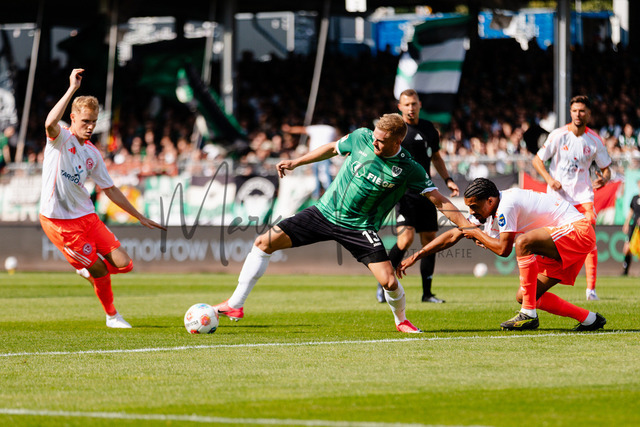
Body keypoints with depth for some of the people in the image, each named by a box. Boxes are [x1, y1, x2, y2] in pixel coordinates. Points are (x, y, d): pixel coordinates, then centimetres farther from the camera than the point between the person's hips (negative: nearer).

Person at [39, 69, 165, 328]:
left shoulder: (92, 154, 10)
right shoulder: (60, 138, -8)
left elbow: (110, 189, 18)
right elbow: (50, 123, -34)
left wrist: (140, 218, 18)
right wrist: (72, 88, -35)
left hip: (86, 216, 6)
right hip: (58, 220, -6)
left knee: (123, 264, -5)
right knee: (99, 270, -5)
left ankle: (88, 268, 26)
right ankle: (112, 316, 19)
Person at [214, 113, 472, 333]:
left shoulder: (409, 170, -15)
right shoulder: (361, 138, -7)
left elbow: (439, 200, -10)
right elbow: (332, 148, 13)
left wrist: (468, 227, -17)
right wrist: (296, 162, 16)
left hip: (360, 228, -3)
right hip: (324, 212, 3)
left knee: (389, 282, -17)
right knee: (264, 243, -6)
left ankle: (401, 320, 19)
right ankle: (235, 305, 7)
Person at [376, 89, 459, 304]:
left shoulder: (429, 128, 12)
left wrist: (448, 179, 15)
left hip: (426, 192, 6)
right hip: (404, 192, -6)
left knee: (430, 241, 5)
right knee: (406, 238, -21)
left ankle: (427, 293, 13)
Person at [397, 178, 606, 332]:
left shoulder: (506, 205, -22)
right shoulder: (486, 210, 7)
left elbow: (503, 249, -23)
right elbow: (454, 234, 13)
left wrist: (477, 234, -6)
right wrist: (415, 257, 11)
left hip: (579, 230, -10)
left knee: (523, 242, -32)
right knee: (523, 296, 3)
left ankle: (529, 315, -27)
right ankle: (589, 319, 9)